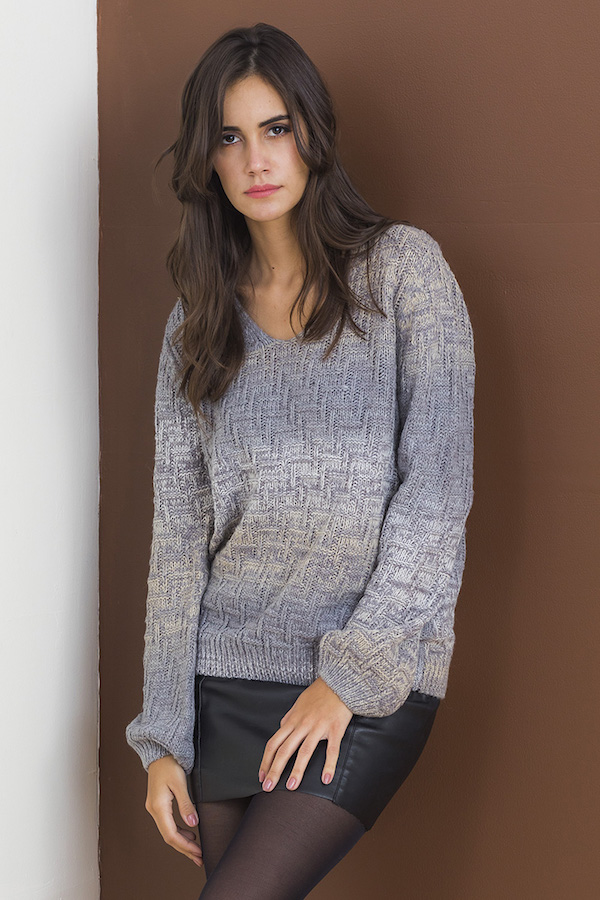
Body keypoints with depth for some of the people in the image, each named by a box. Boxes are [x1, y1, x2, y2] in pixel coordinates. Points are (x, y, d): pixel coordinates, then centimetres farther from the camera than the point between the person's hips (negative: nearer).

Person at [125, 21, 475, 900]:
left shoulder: (403, 267, -1)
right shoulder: (198, 323, 9)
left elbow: (440, 484, -8)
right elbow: (178, 533, 6)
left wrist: (354, 669, -12)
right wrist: (164, 737, 2)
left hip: (372, 679, -4)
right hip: (226, 676, 4)